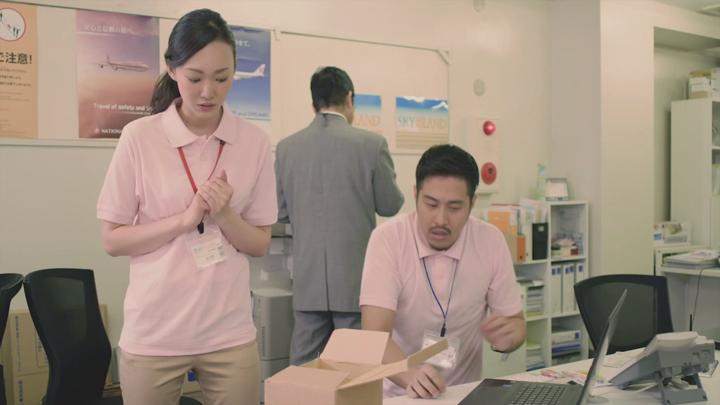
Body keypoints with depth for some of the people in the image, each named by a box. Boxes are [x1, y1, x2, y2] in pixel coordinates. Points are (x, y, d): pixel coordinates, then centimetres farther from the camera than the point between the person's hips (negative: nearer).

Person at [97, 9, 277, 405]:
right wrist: (186, 218, -16)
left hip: (230, 332, 1)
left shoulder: (254, 142, -1)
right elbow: (112, 239, -3)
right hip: (153, 332, -1)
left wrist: (225, 215, -16)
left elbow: (260, 244, 4)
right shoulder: (139, 137, -6)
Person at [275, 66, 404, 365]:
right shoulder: (371, 144, -9)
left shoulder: (286, 147, 1)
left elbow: (281, 212, 8)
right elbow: (390, 206, 1)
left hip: (308, 278, 3)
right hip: (356, 276, -3)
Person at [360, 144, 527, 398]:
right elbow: (375, 334, -20)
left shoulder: (491, 241, -6)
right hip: (398, 393, -3)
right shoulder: (388, 239, -13)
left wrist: (506, 337, -19)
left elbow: (516, 323, 3)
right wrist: (410, 376, -38)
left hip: (464, 392, 4)